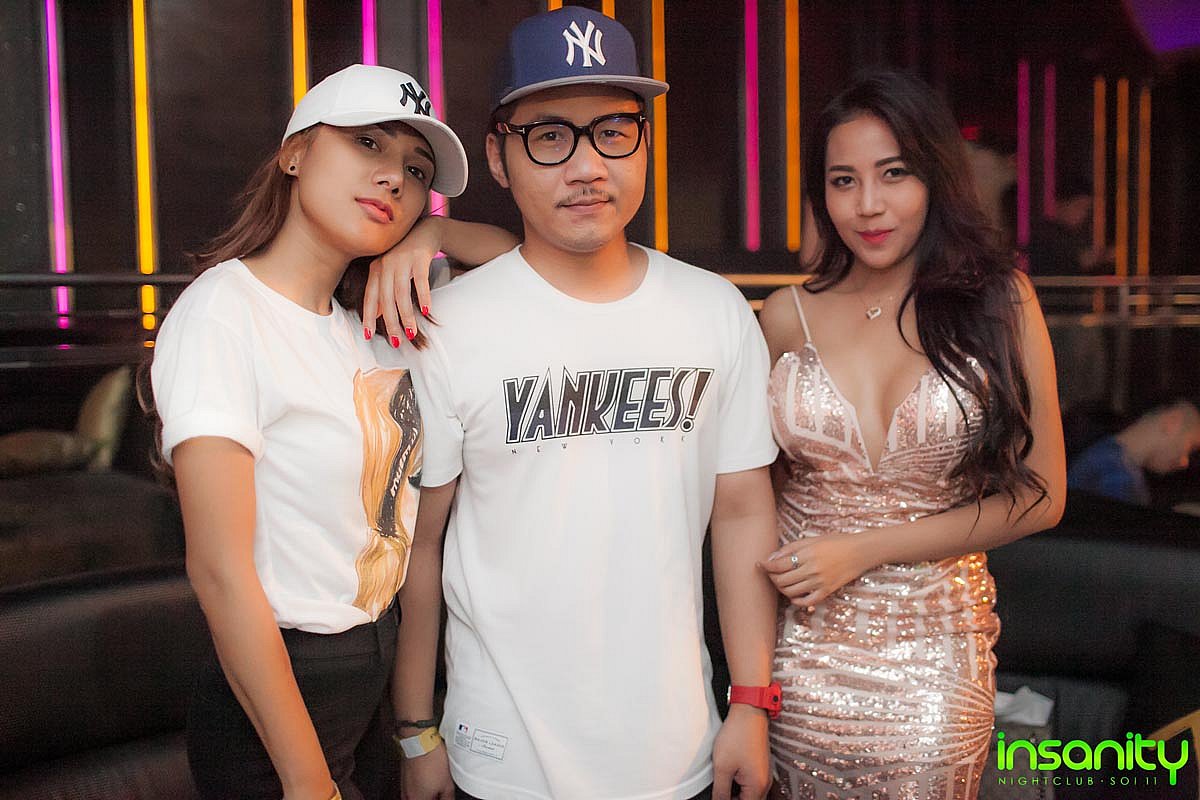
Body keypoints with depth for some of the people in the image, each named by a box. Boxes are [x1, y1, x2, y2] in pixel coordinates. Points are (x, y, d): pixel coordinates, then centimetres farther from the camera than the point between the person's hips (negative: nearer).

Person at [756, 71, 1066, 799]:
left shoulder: (998, 301, -4)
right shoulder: (789, 316, -3)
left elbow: (1038, 496, -5)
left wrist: (866, 549, -13)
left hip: (935, 651, -1)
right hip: (803, 649, 1)